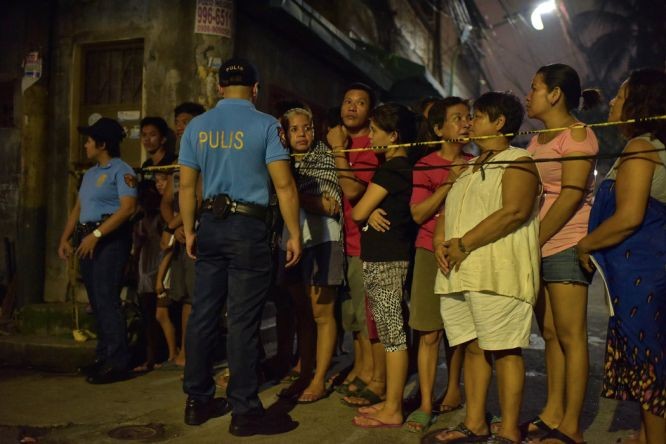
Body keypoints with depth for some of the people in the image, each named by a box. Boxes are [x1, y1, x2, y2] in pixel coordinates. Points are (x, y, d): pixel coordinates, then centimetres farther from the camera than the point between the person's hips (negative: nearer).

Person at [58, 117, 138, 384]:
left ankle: (118, 362, -8)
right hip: (88, 240, 9)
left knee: (107, 300, -12)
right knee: (96, 301, 10)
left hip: (110, 239, -9)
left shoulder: (121, 170, -7)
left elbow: (128, 208, -19)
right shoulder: (90, 174, 21)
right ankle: (103, 357, 18)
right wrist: (65, 238, 13)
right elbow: (78, 208, 23)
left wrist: (96, 235, -21)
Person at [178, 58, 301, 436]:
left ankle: (198, 401, 22)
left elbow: (187, 185, 8)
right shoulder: (265, 125, -5)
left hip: (210, 225, 5)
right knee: (243, 320, -1)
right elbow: (284, 184, -10)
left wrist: (190, 231, 16)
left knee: (204, 314, 11)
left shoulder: (197, 126, 7)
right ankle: (245, 411, 7)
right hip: (249, 228, -5)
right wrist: (295, 235, -5)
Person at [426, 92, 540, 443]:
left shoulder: (518, 162, -1)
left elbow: (514, 211, -16)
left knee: (503, 350, -4)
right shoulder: (468, 168, 25)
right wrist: (440, 242, 0)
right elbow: (447, 211, 21)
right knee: (473, 347, 10)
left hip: (497, 271, -8)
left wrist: (464, 244, -16)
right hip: (458, 272, 8)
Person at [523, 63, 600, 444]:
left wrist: (536, 241, -15)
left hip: (566, 245, -8)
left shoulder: (577, 134, -5)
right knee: (550, 334, 11)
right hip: (538, 247, 8)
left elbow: (571, 196, -14)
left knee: (571, 336, -5)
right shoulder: (538, 140, 20)